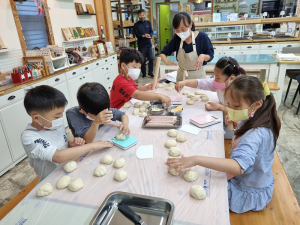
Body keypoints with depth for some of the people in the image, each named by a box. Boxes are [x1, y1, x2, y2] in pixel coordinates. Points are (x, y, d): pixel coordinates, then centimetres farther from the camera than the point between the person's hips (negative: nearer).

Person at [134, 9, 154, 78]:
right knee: (143, 60, 3)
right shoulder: (136, 24, 1)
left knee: (151, 58, 3)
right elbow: (137, 34, -8)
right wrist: (143, 36, -26)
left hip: (149, 44, 2)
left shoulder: (148, 22, 9)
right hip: (141, 45, -2)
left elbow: (152, 31, 3)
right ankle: (143, 73, 15)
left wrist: (149, 35, -20)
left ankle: (150, 72, 16)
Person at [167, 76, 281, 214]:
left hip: (249, 192, -8)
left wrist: (196, 160, -58)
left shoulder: (256, 134, -36)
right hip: (240, 180, 9)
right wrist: (236, 124, -3)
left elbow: (239, 166, -51)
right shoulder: (249, 122, -6)